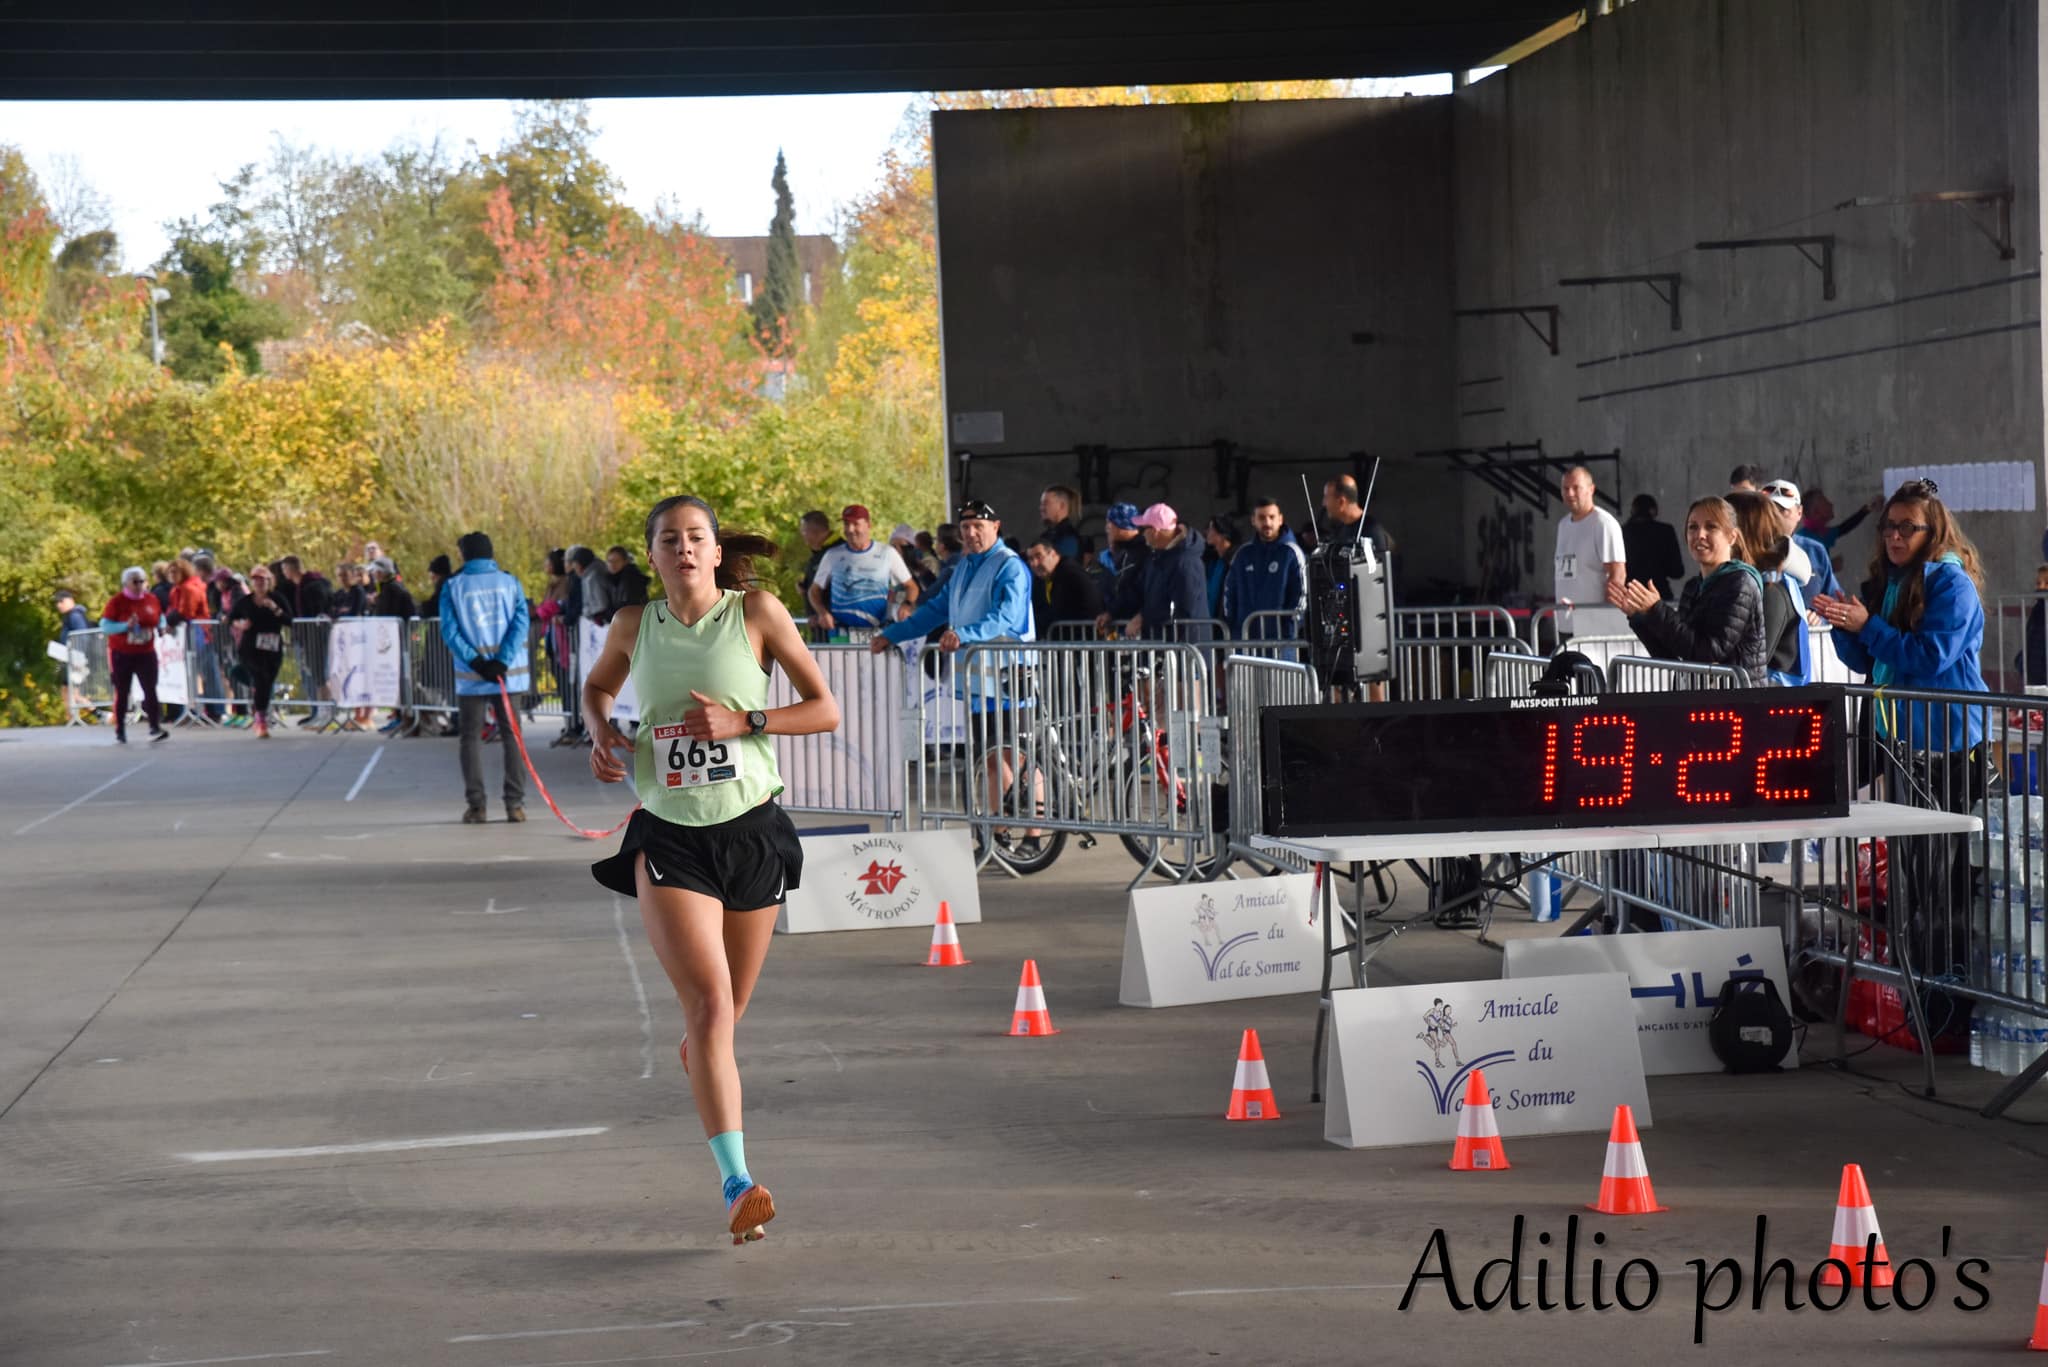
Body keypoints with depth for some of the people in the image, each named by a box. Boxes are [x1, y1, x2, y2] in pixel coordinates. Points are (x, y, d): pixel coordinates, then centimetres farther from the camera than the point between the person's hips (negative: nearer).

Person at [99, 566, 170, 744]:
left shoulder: (152, 599, 3)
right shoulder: (117, 602, -10)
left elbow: (160, 619, 20)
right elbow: (104, 625, -14)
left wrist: (162, 627, -1)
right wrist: (126, 625, -25)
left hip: (146, 654, 3)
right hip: (122, 654, -3)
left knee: (150, 690, -8)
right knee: (122, 693, 6)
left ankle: (155, 728, -11)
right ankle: (120, 731, 14)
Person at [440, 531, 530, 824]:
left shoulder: (453, 587, 0)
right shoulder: (510, 583, 3)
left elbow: (449, 631, -8)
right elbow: (520, 623, -7)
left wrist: (475, 662, -12)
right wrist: (502, 662, -13)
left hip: (470, 677, -1)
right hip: (509, 674, 1)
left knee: (472, 737, 7)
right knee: (511, 735, 7)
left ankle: (476, 805, 1)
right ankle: (515, 803, 2)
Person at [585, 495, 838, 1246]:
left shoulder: (757, 612, -4)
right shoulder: (634, 626, 3)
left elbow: (826, 710, -2)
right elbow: (597, 686, 24)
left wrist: (741, 720, -15)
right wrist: (601, 735, 3)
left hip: (751, 831, 0)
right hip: (668, 838, 0)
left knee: (727, 1011, 13)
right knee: (708, 1002, -17)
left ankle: (699, 1056, 52)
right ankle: (736, 1182, -22)